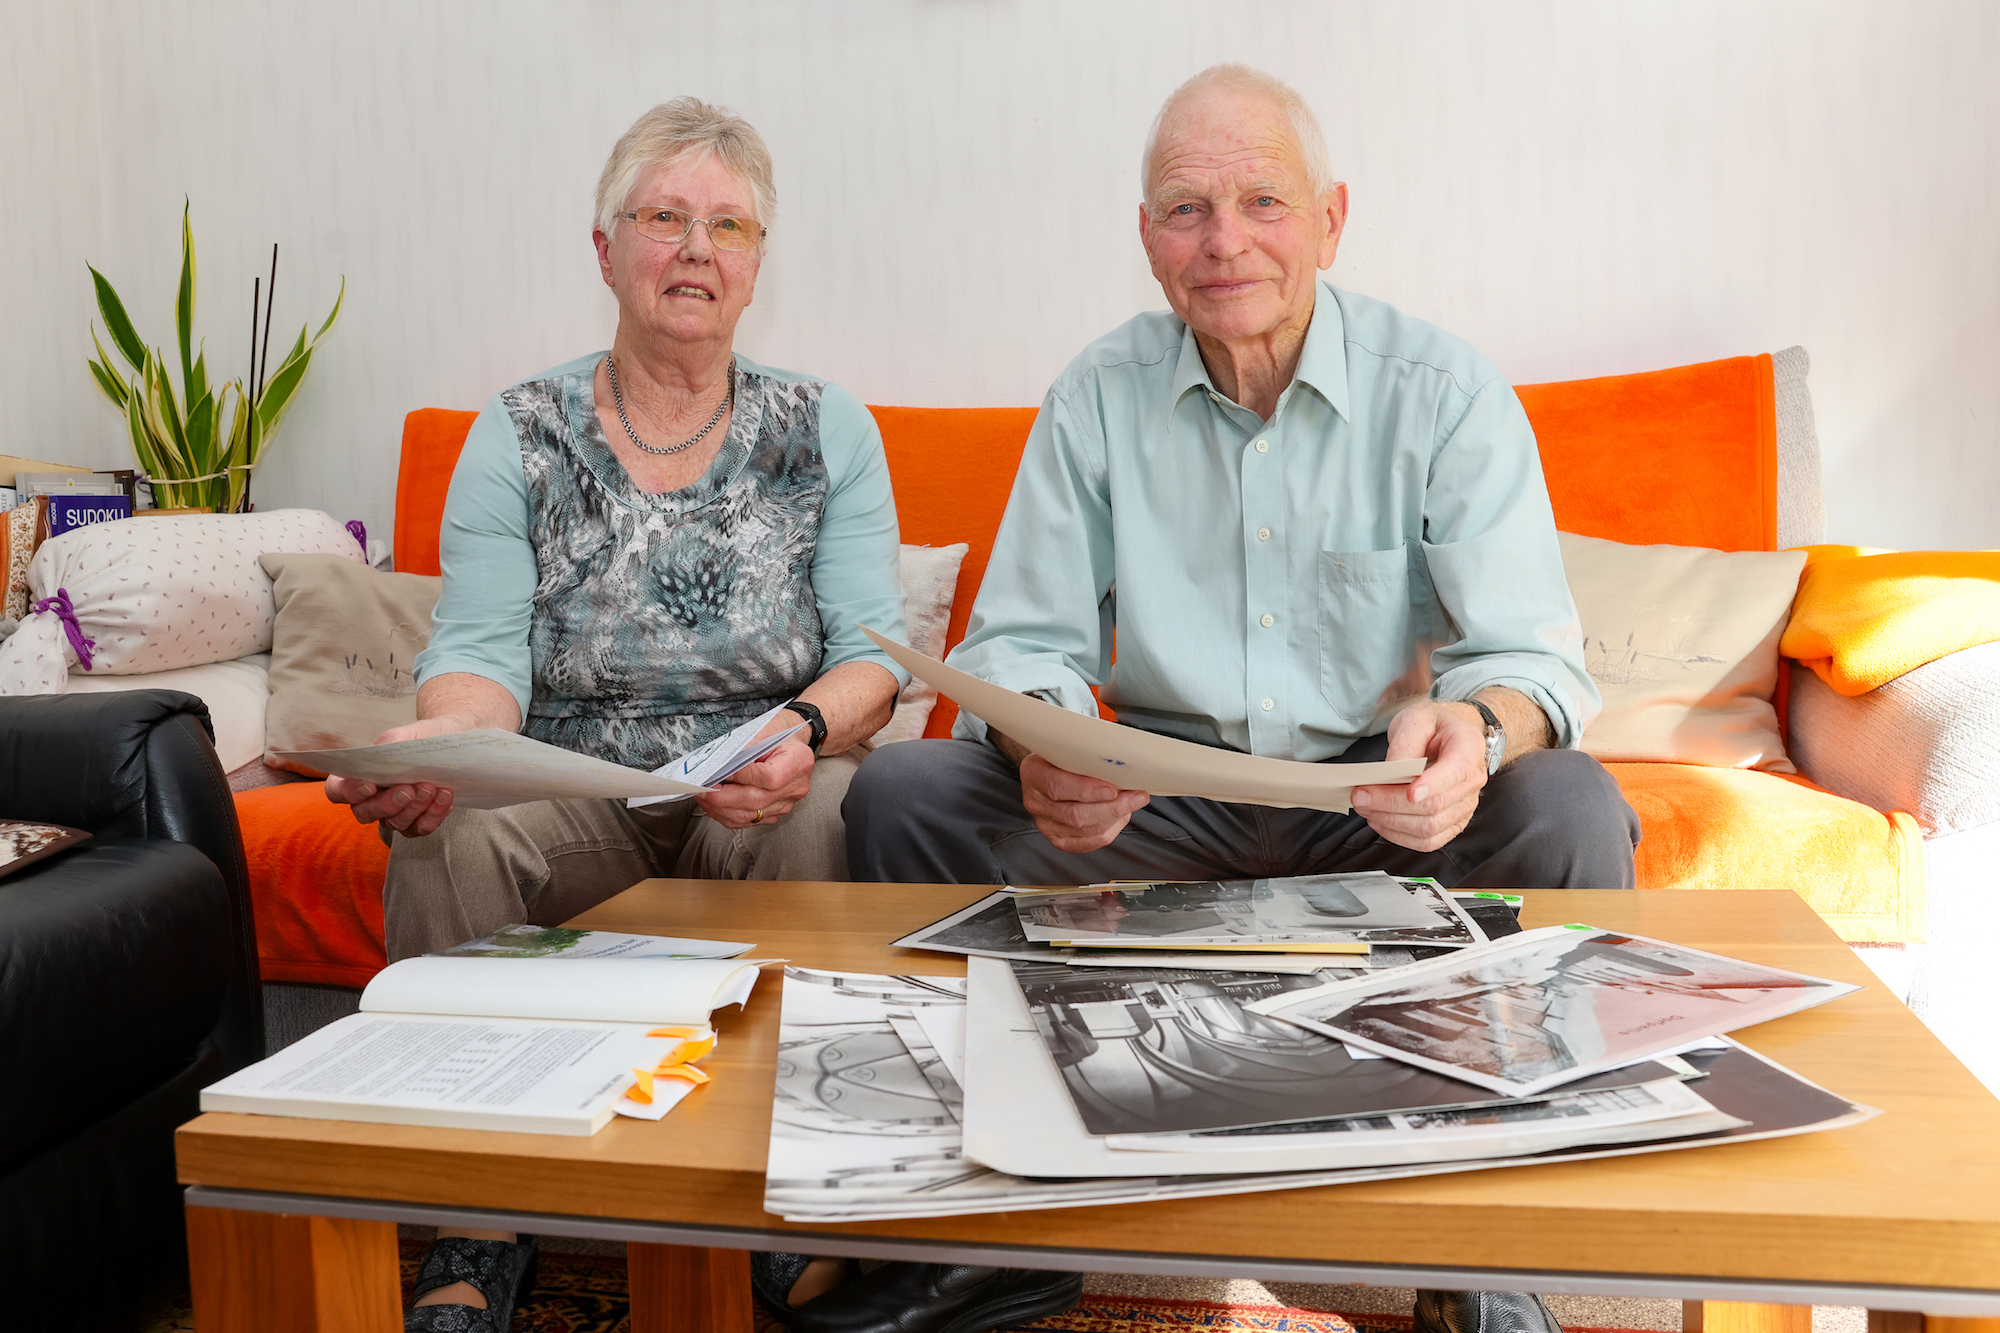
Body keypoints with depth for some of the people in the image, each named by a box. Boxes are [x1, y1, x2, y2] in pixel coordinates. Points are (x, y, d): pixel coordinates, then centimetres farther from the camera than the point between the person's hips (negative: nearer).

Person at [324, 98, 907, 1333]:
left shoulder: (829, 430, 5)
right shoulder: (520, 434, 5)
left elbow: (873, 654, -4)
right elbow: (482, 647, -5)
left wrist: (804, 731, -28)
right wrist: (446, 733, -30)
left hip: (759, 800, 0)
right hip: (572, 801, 1)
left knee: (830, 816, -33)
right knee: (446, 829, -29)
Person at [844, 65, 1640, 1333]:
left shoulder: (1444, 392, -6)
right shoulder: (1099, 395, -1)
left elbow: (1532, 654, -13)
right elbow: (1021, 643, -3)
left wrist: (1477, 733, -39)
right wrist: (1042, 752, -29)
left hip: (1377, 799, -1)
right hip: (1158, 793, 2)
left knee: (1567, 810, -31)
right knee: (901, 788, -19)